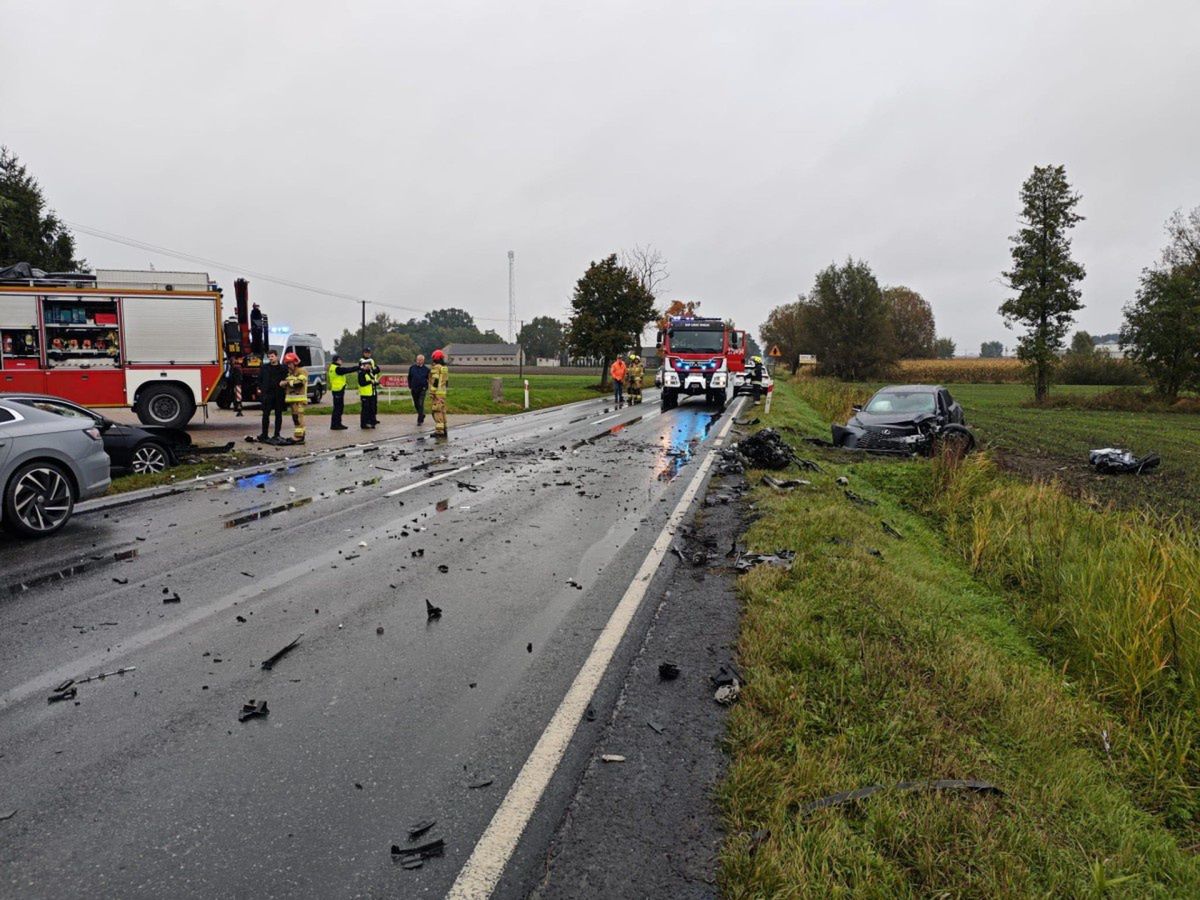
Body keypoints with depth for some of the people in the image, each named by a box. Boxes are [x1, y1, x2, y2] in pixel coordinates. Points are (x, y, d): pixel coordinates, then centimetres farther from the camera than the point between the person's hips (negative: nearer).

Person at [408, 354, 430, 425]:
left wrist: (426, 387, -2)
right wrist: (410, 386, 11)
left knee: (420, 404, -10)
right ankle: (422, 415, 35)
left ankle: (420, 420, -6)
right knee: (416, 404, 13)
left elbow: (429, 379, 7)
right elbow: (409, 378, 15)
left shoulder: (426, 369, -2)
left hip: (422, 389, -3)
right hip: (414, 389, 3)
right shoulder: (412, 367, 4)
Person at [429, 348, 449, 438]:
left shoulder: (436, 367, -13)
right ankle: (444, 429, 22)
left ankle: (439, 431, -12)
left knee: (437, 411, -9)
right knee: (442, 410, 16)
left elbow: (435, 380, -19)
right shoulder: (445, 368, 14)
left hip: (438, 392, -9)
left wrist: (433, 392, -17)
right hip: (443, 392, 9)